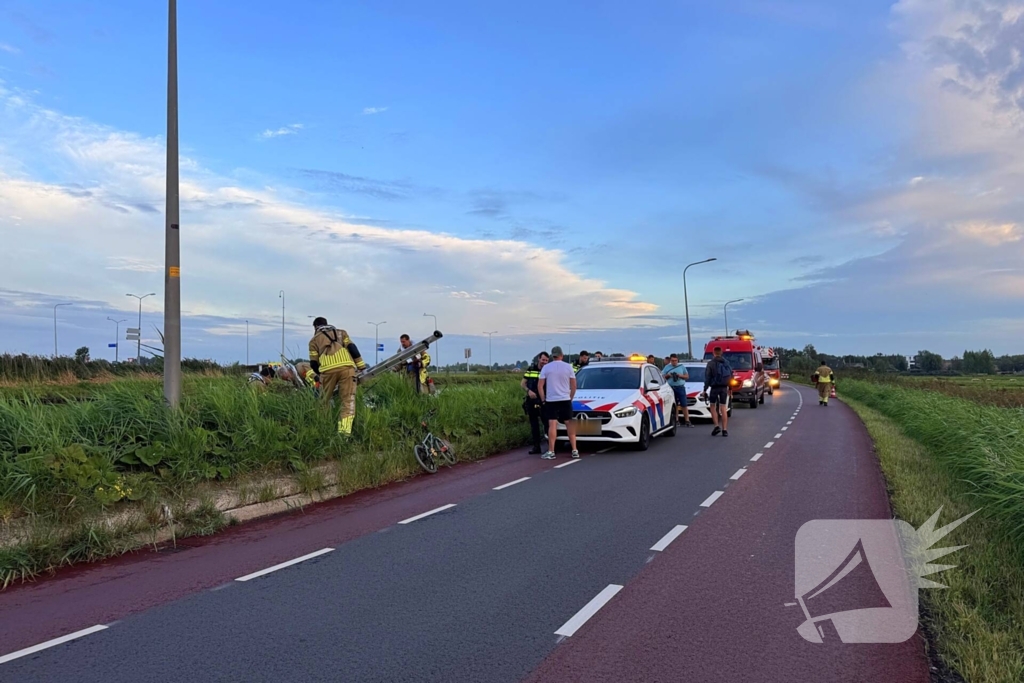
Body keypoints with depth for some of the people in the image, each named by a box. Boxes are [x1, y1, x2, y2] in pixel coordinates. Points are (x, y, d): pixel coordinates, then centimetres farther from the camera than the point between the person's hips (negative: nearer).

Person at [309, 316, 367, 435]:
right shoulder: (341, 332, 28)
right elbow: (352, 348, 11)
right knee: (348, 400, -1)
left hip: (328, 369, 0)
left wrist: (321, 373, 35)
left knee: (324, 400, 18)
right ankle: (344, 430, -14)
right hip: (346, 367, 0)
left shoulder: (314, 340, 25)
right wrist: (361, 365, 10)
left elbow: (314, 363, 17)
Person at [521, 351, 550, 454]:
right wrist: (528, 391, -8)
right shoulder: (531, 369, 7)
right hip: (531, 401, 3)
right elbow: (523, 384, 11)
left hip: (544, 402, -3)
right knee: (534, 425, 8)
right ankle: (536, 447, 15)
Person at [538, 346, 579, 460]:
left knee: (552, 425, -3)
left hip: (551, 400, -1)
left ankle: (551, 452, -5)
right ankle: (575, 450, 11)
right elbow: (574, 385, 4)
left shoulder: (546, 367, -2)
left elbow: (540, 385, -3)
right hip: (565, 400, 1)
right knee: (569, 424, 9)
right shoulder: (568, 367, 1)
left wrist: (543, 399, 7)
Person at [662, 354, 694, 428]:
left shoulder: (682, 367, 10)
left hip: (680, 387, 0)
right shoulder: (667, 367, 10)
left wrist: (680, 375, -9)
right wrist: (668, 375, -10)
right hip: (671, 388, 0)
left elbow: (687, 376, 9)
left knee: (684, 405, -3)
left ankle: (687, 421, -2)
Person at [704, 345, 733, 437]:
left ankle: (717, 426, -3)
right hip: (724, 388, 3)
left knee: (713, 406, 11)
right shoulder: (726, 363, 5)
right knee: (723, 408, 4)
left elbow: (707, 377, -10)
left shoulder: (711, 363, -8)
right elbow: (731, 375, 9)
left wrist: (705, 389, -6)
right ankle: (725, 429, 1)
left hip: (714, 387, -3)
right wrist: (729, 386, 18)